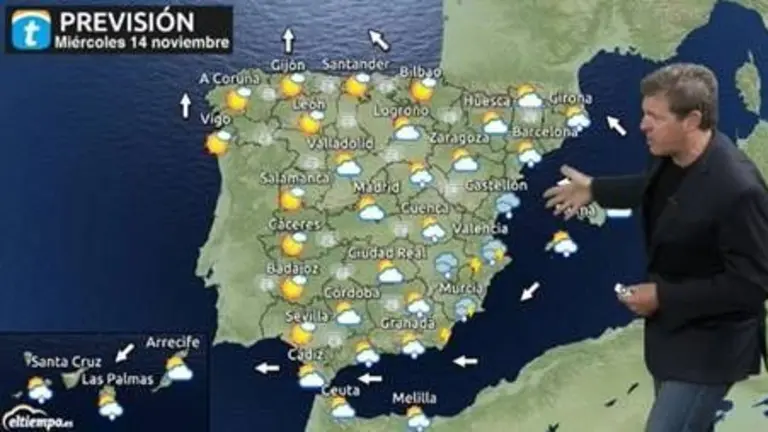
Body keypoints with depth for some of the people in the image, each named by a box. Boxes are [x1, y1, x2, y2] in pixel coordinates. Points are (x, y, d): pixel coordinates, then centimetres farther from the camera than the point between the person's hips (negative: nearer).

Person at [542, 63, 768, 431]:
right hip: (674, 327, 8)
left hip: (707, 345, -8)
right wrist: (595, 189, 20)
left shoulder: (738, 189, -32)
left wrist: (663, 296, -24)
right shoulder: (674, 155, -8)